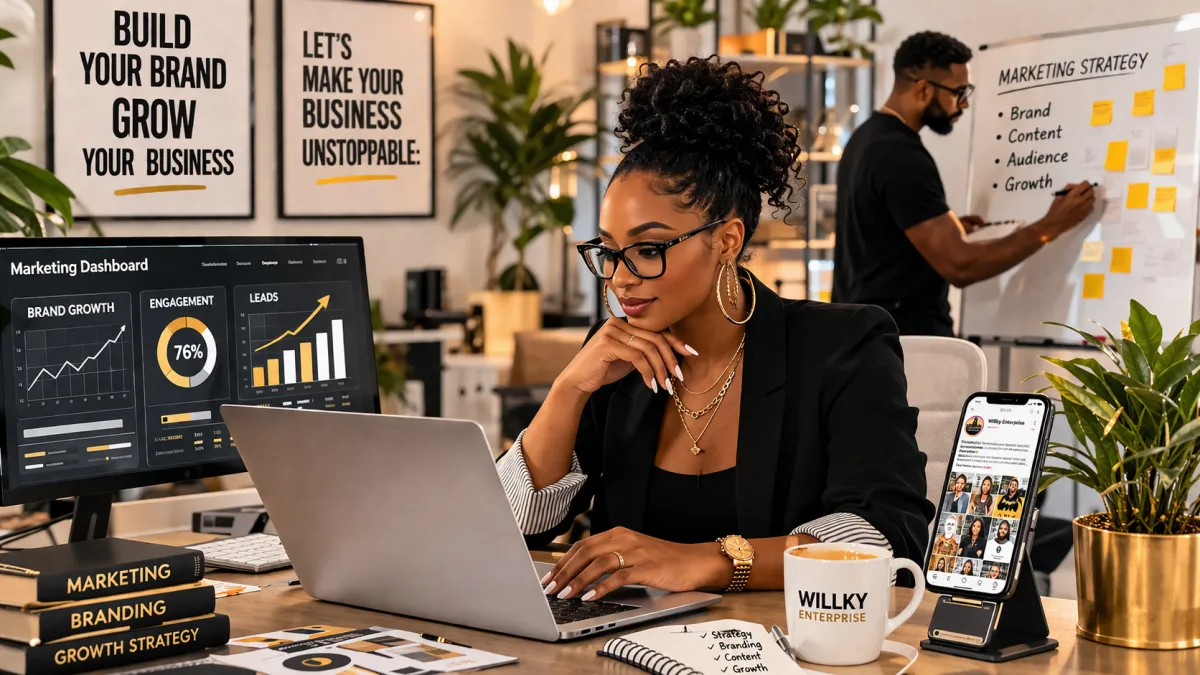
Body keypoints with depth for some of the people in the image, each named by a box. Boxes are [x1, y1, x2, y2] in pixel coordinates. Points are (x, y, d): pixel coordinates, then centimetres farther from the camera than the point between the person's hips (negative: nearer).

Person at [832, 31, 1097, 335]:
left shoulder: (867, 138, 13)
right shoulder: (901, 156, -19)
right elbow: (960, 265, -23)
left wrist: (946, 228, 16)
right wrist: (1051, 226, -17)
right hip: (904, 338, -10)